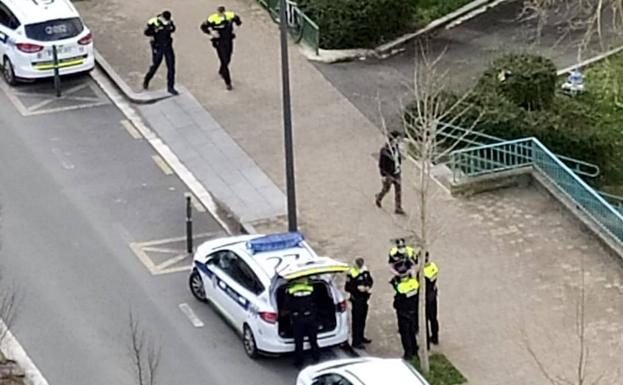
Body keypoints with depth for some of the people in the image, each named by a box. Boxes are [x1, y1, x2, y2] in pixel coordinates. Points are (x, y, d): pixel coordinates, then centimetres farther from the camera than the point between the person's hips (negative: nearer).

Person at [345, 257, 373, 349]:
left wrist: (369, 286, -6)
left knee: (362, 319, 21)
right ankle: (356, 342, 0)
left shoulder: (365, 271, 1)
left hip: (364, 299, 7)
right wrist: (357, 288, -27)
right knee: (357, 321, -4)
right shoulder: (352, 274, -19)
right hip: (356, 299, -7)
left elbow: (370, 280, 15)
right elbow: (347, 287, -16)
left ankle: (361, 337, 38)